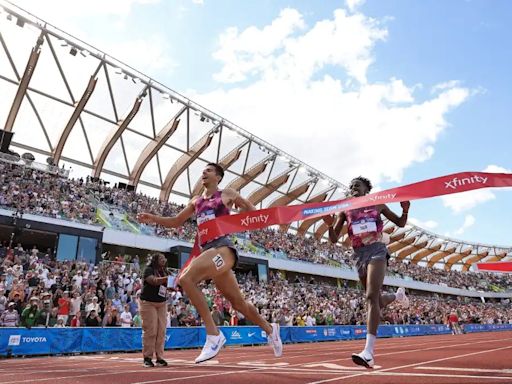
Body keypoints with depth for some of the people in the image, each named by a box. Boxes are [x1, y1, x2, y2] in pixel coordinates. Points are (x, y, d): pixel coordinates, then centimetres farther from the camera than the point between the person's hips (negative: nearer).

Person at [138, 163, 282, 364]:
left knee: (186, 278, -28)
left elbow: (254, 213, 14)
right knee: (238, 303, 14)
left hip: (223, 248, -6)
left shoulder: (227, 194, 6)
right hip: (207, 250, 6)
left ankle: (214, 335, -20)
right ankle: (269, 329, 38)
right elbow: (176, 222, 25)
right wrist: (153, 218, 13)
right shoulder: (196, 201, 21)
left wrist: (242, 204, -5)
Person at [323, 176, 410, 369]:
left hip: (376, 250, -4)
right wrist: (330, 224, -15)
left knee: (372, 297, -22)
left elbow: (400, 223, 17)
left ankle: (369, 353, -28)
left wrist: (405, 210, -5)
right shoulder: (345, 210, 11)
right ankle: (397, 295, 51)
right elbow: (334, 239, 6)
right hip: (359, 255, 4)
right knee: (377, 301, 14)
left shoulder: (377, 204, 10)